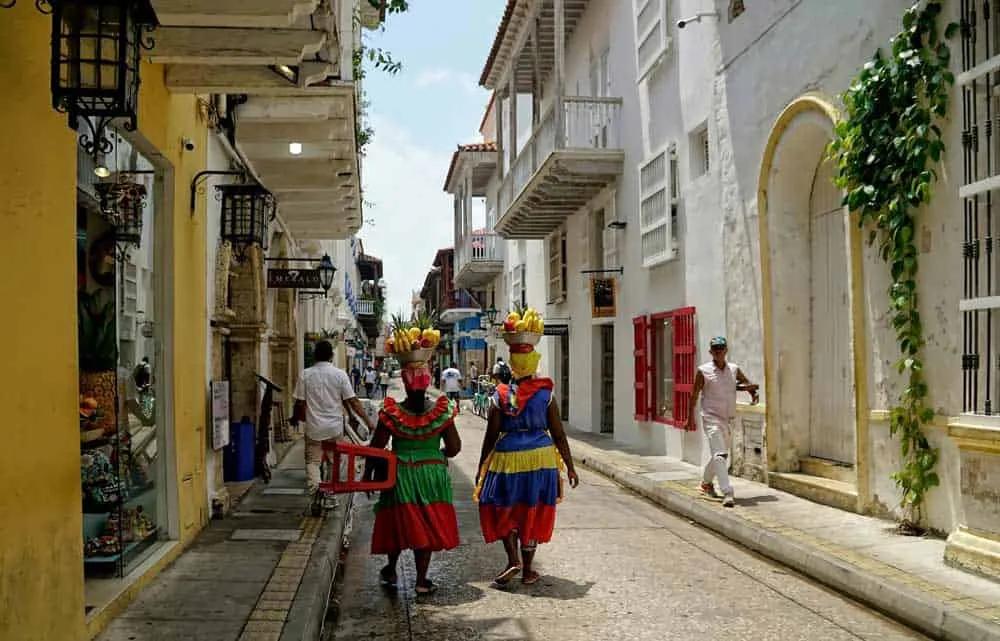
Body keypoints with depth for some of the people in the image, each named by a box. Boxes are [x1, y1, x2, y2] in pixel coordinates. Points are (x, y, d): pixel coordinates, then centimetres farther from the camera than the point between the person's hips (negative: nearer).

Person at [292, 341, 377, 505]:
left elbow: (300, 402, -3)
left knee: (312, 460, 9)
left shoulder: (306, 375, -6)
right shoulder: (340, 374, -8)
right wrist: (368, 420, -3)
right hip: (335, 427, 0)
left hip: (314, 426, 0)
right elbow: (352, 401, -9)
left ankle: (313, 484, -17)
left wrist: (295, 418, 17)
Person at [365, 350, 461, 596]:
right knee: (427, 526, 11)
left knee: (398, 522, 17)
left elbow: (376, 447, -6)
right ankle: (421, 580, 15)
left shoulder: (391, 413, -12)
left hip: (400, 474, 0)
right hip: (433, 474, 0)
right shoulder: (441, 411, -10)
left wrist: (368, 472, 9)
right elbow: (454, 448, -6)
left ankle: (391, 572, 33)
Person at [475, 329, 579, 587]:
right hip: (541, 458, 1)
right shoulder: (545, 395, -4)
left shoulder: (500, 397, -5)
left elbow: (491, 436, -2)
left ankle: (513, 561, 1)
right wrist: (570, 467, 7)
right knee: (533, 513, 11)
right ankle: (527, 571, 18)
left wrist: (481, 468, 8)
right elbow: (559, 435, -2)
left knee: (504, 510, 16)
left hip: (509, 457, -1)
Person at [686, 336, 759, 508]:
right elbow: (695, 394, 0)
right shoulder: (703, 371, -5)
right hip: (711, 418, -5)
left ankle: (706, 482, 39)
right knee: (719, 455, -17)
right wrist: (691, 417, 1)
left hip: (728, 419, 6)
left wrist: (744, 387, -10)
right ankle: (727, 493, -21)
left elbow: (751, 385, 14)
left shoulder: (734, 370, 7)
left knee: (720, 455, 17)